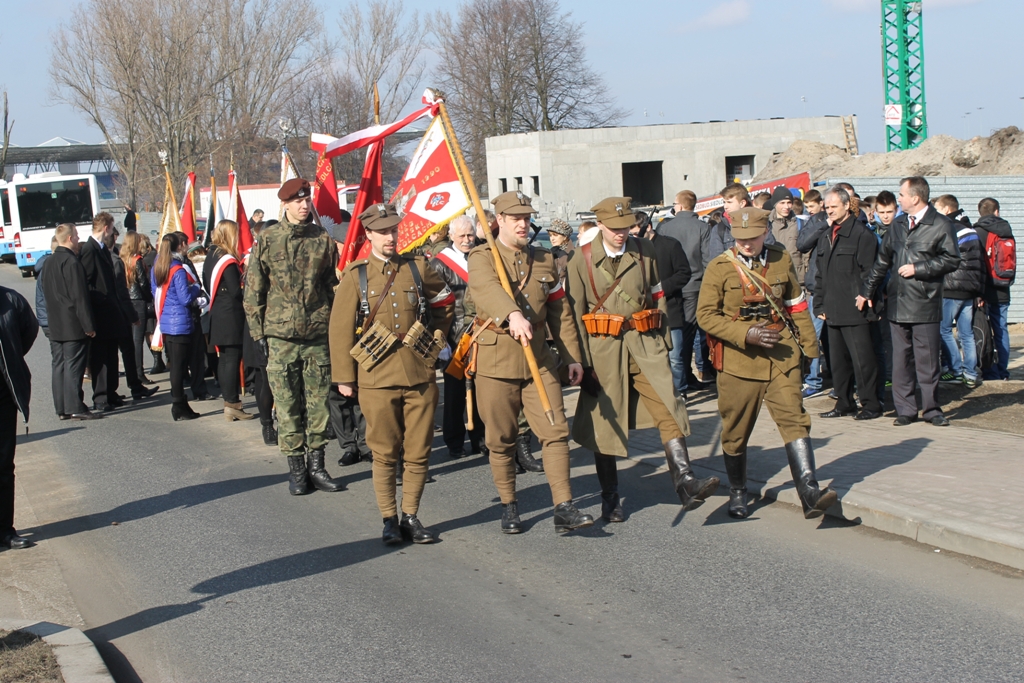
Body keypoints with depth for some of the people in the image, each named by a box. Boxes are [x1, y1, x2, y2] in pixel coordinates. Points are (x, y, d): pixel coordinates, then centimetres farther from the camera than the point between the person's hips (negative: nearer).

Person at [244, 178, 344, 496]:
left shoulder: (323, 240, 5)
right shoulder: (267, 240, 0)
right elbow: (253, 293, 3)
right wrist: (259, 333, -2)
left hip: (318, 337, 2)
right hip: (280, 338, -2)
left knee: (319, 404, 5)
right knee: (288, 407, 3)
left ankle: (316, 465, 16)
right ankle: (296, 469, 12)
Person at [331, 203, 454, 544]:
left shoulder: (418, 267, 7)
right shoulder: (355, 275, 0)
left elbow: (445, 302, 23)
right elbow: (340, 328, 0)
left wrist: (434, 337, 17)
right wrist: (344, 376, -2)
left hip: (419, 374, 2)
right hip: (377, 378, -2)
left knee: (418, 452, 5)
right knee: (385, 453, 3)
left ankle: (411, 517, 17)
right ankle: (389, 520, 13)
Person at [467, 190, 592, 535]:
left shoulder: (544, 260, 12)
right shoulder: (482, 258, -4)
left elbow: (561, 312, 15)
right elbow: (488, 288, -28)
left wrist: (572, 357, 9)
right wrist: (514, 315, -48)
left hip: (538, 357, 4)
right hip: (496, 359, -3)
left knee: (556, 431, -5)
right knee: (501, 439, 6)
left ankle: (564, 509, -3)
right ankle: (509, 506, 21)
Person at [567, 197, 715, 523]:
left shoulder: (646, 252, 6)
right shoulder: (582, 261, -1)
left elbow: (658, 298, 13)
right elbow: (574, 315, 0)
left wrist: (663, 344, 9)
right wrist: (582, 363, -4)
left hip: (644, 345, 2)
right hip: (603, 349, -2)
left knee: (669, 408, -13)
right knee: (604, 423, 4)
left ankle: (685, 483, -16)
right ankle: (610, 498, 16)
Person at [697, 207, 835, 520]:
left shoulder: (782, 260, 7)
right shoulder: (719, 267, -4)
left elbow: (796, 305, 17)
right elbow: (706, 315, -7)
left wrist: (809, 346, 15)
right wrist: (746, 334, -17)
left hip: (782, 356, 2)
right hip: (739, 360, -2)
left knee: (794, 419, -11)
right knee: (736, 430, 8)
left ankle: (810, 493, -17)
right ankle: (737, 493, 28)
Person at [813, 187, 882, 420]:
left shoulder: (862, 234, -7)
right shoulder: (826, 237, 17)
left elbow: (868, 272, -11)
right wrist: (819, 305, 14)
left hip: (854, 312, -8)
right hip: (833, 311, 8)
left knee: (862, 359, -4)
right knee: (837, 360, 12)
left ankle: (871, 405, 3)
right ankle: (844, 403, 20)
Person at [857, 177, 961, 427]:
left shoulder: (941, 225, -3)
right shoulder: (898, 225, 15)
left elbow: (952, 260, -8)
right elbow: (882, 261, 19)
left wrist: (918, 269, -12)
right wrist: (866, 291, 17)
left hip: (925, 305, -5)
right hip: (897, 303, 5)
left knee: (927, 360, -1)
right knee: (901, 359, 6)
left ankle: (931, 409, 10)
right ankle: (905, 409, 12)